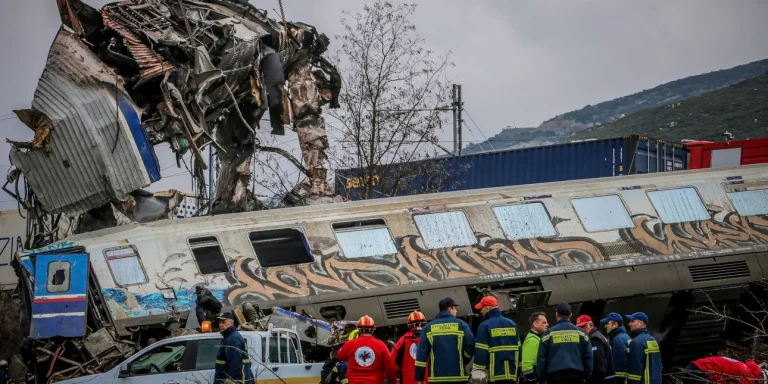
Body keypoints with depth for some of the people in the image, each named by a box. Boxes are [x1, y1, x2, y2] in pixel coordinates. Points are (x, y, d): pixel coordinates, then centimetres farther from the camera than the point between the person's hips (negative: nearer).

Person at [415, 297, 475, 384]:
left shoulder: (428, 327, 7)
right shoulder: (461, 324, 1)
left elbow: (421, 354, 1)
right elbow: (470, 347, -6)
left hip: (436, 377, 1)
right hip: (458, 376, -1)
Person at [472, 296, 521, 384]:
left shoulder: (485, 326, -9)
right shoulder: (512, 324, 11)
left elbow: (481, 353, -12)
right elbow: (518, 349, 13)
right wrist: (518, 373, 17)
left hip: (494, 376, -6)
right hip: (511, 374, 6)